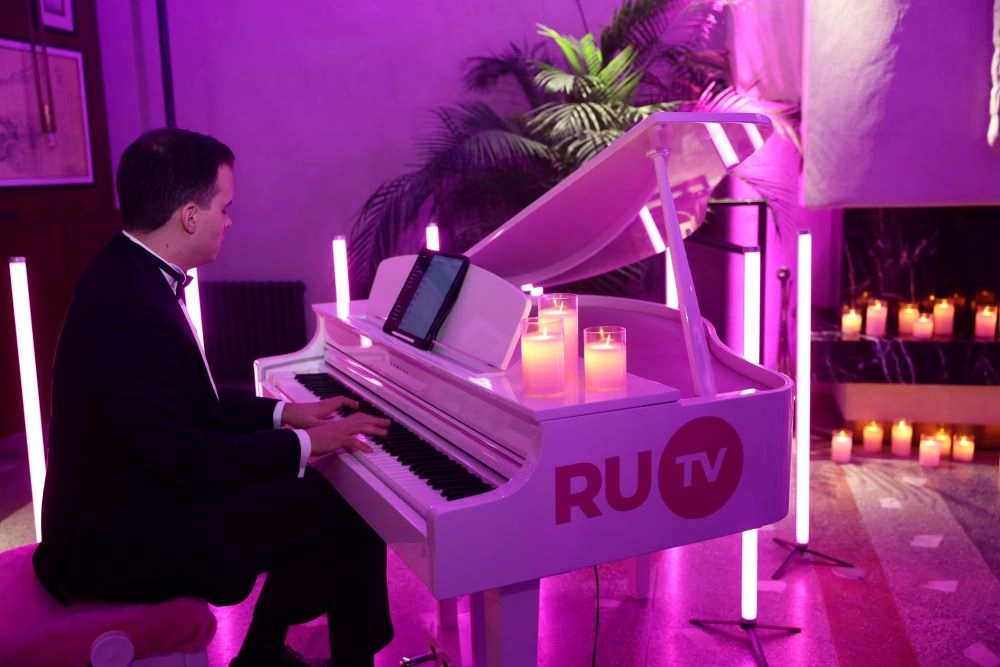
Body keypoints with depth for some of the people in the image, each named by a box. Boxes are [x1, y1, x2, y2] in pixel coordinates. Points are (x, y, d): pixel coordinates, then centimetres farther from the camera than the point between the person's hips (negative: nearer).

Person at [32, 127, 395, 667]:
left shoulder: (129, 272, 3)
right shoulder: (133, 310, -29)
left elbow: (191, 402, 11)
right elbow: (182, 455, -27)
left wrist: (285, 414, 7)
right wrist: (306, 444, -17)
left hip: (131, 506, 10)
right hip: (128, 544, -10)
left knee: (314, 498, 16)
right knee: (353, 514, -8)